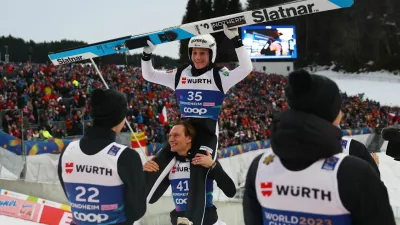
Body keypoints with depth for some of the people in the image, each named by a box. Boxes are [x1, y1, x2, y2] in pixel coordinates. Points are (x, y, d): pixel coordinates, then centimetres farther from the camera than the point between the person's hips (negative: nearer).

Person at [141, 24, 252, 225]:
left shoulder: (219, 76, -3)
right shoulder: (180, 74, 9)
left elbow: (246, 68, -17)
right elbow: (149, 75, 16)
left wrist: (235, 39, -21)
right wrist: (147, 53, 2)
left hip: (207, 133, -4)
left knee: (197, 177, -12)